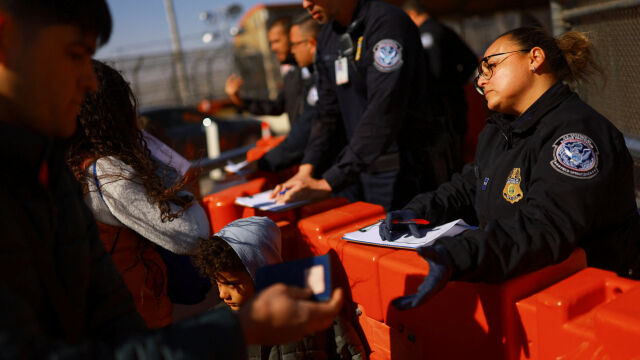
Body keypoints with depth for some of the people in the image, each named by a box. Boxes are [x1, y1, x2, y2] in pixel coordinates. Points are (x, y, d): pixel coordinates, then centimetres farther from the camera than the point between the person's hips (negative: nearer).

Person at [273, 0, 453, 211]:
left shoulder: (388, 22, -18)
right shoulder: (327, 37, 9)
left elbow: (383, 114, -26)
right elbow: (328, 111, 11)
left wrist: (328, 183, -28)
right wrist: (306, 170, -3)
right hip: (360, 167, 7)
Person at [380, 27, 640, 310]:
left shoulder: (577, 133, -17)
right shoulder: (497, 132, 16)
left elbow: (545, 225, -30)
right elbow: (466, 189, 16)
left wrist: (456, 257, -44)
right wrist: (418, 212, -5)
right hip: (516, 284, 7)